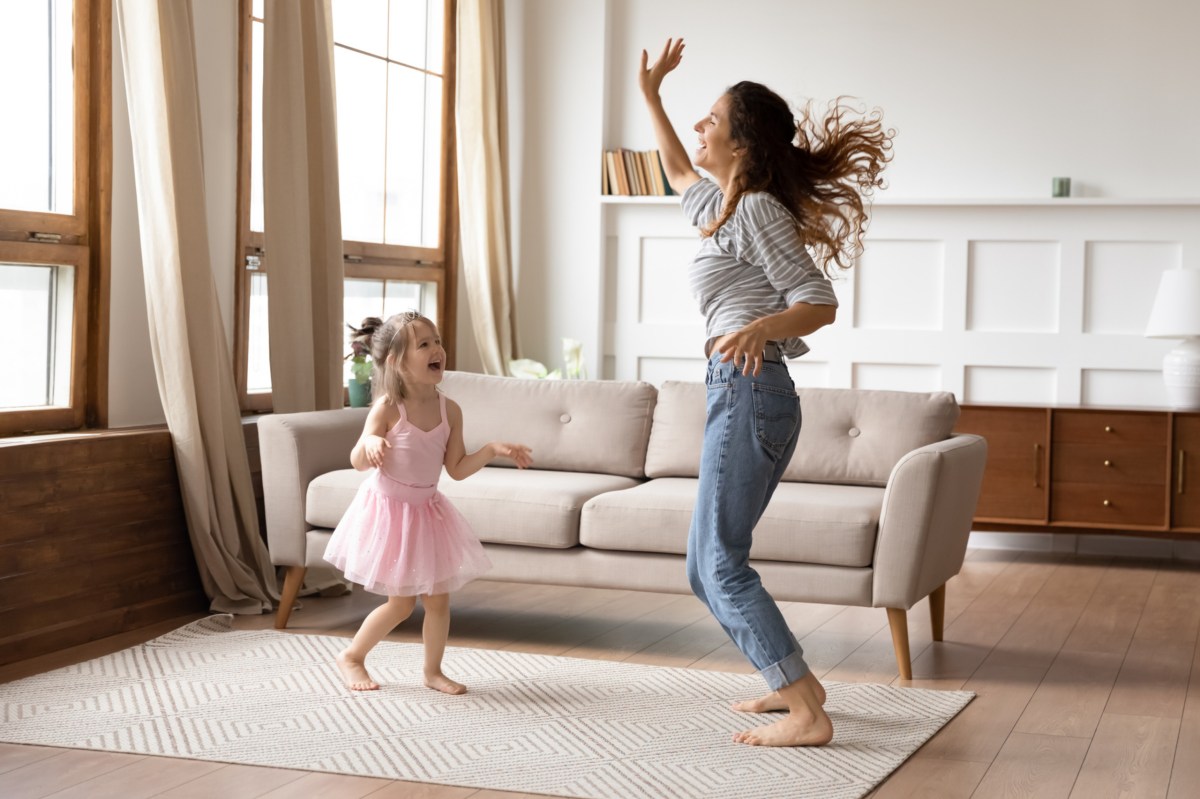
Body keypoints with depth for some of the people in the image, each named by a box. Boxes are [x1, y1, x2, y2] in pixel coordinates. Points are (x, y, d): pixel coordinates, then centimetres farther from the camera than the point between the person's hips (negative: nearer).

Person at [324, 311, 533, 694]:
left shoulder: (449, 410, -5)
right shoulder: (387, 408, -19)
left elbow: (457, 469, 0)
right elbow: (358, 462, -21)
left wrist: (493, 450, -11)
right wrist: (369, 443, -42)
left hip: (427, 511, 5)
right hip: (388, 509, -5)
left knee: (438, 598, 6)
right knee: (402, 602, -1)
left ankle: (433, 671, 24)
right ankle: (351, 656, 21)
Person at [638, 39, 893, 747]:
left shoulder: (757, 210, -10)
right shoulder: (722, 206, 17)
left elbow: (819, 302, -14)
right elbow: (680, 172, 40)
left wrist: (757, 328, -32)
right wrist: (651, 94, 41)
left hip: (749, 392, -10)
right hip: (744, 395, 10)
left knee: (721, 563, -11)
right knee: (708, 566, 13)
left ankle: (808, 716, -13)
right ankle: (796, 683, 19)